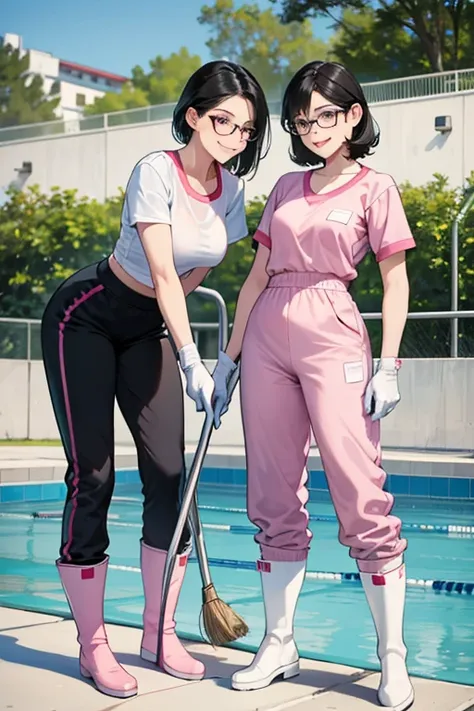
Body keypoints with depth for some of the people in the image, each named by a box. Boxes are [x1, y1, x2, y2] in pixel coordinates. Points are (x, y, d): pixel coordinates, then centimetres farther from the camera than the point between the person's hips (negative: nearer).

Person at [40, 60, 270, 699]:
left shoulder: (231, 190, -2)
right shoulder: (156, 172, -21)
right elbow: (162, 272, -29)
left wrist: (167, 314, 10)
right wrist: (191, 360, -34)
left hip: (149, 328, 6)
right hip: (87, 319, -6)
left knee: (168, 472, -2)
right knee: (92, 474, -8)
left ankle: (159, 634, 9)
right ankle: (93, 645, 1)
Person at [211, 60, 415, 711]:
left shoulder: (373, 188, 4)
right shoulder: (286, 188, 17)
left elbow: (396, 281, 0)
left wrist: (389, 366, -9)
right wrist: (229, 355, 14)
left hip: (333, 338, -5)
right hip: (267, 338, 5)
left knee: (362, 497, -9)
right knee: (276, 499, 6)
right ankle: (279, 645, 16)